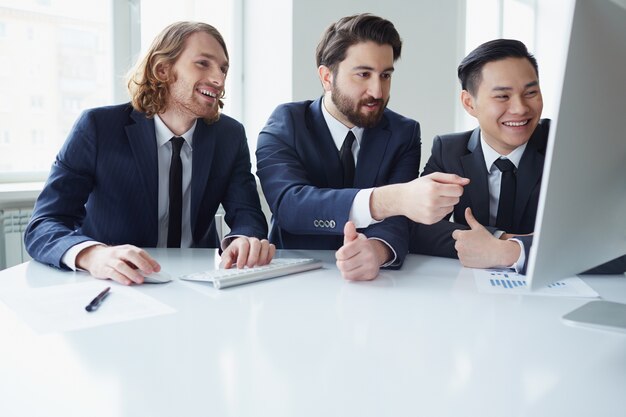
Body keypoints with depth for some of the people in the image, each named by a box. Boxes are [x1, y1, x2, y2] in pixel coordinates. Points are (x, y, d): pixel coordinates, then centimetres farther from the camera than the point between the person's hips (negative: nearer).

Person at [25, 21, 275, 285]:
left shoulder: (230, 136, 2)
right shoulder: (98, 127, -9)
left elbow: (245, 211, -4)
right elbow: (43, 226, -13)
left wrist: (246, 240, -29)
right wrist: (92, 254, -36)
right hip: (112, 287, -1)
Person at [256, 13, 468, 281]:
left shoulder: (404, 134, 1)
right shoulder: (285, 124, -6)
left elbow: (397, 219, -12)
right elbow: (288, 204, -24)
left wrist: (376, 249, -35)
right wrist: (390, 199, -37)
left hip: (372, 282, 1)